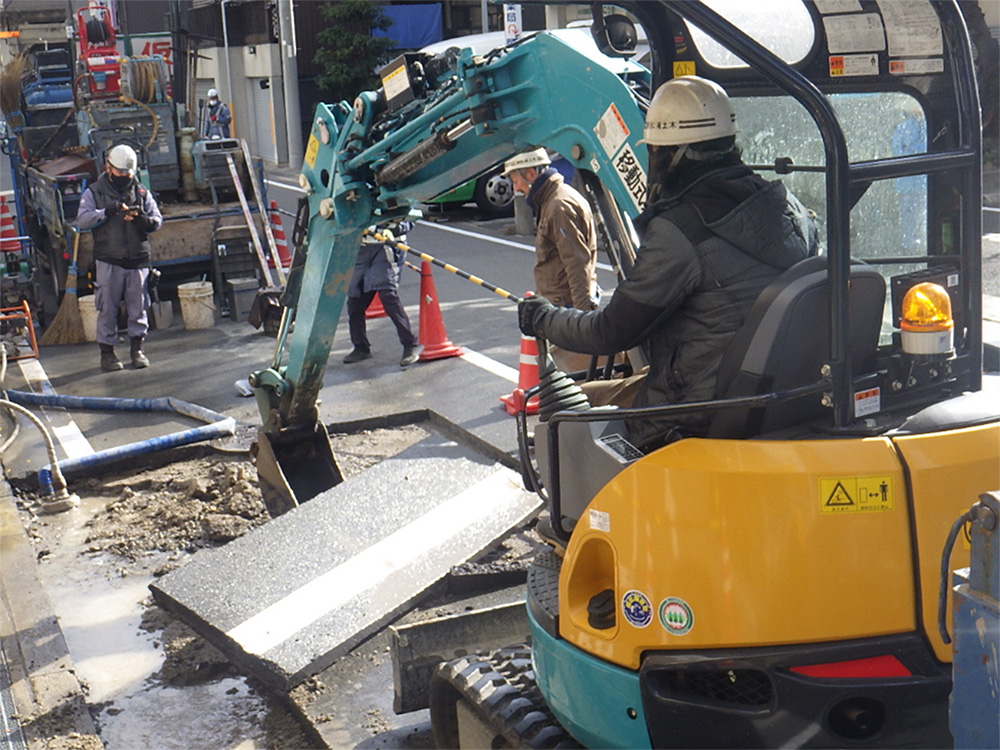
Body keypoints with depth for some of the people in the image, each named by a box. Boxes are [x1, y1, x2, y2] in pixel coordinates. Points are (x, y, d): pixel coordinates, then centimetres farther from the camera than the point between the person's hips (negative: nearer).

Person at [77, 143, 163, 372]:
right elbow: (82, 219, -8)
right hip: (108, 261, -2)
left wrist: (142, 219, -16)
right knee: (107, 308, 1)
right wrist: (108, 212, -20)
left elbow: (157, 220, 6)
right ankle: (107, 351, 10)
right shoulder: (94, 192, 4)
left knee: (138, 307, 4)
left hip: (138, 260, 2)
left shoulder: (142, 192, 11)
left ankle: (137, 348, 15)